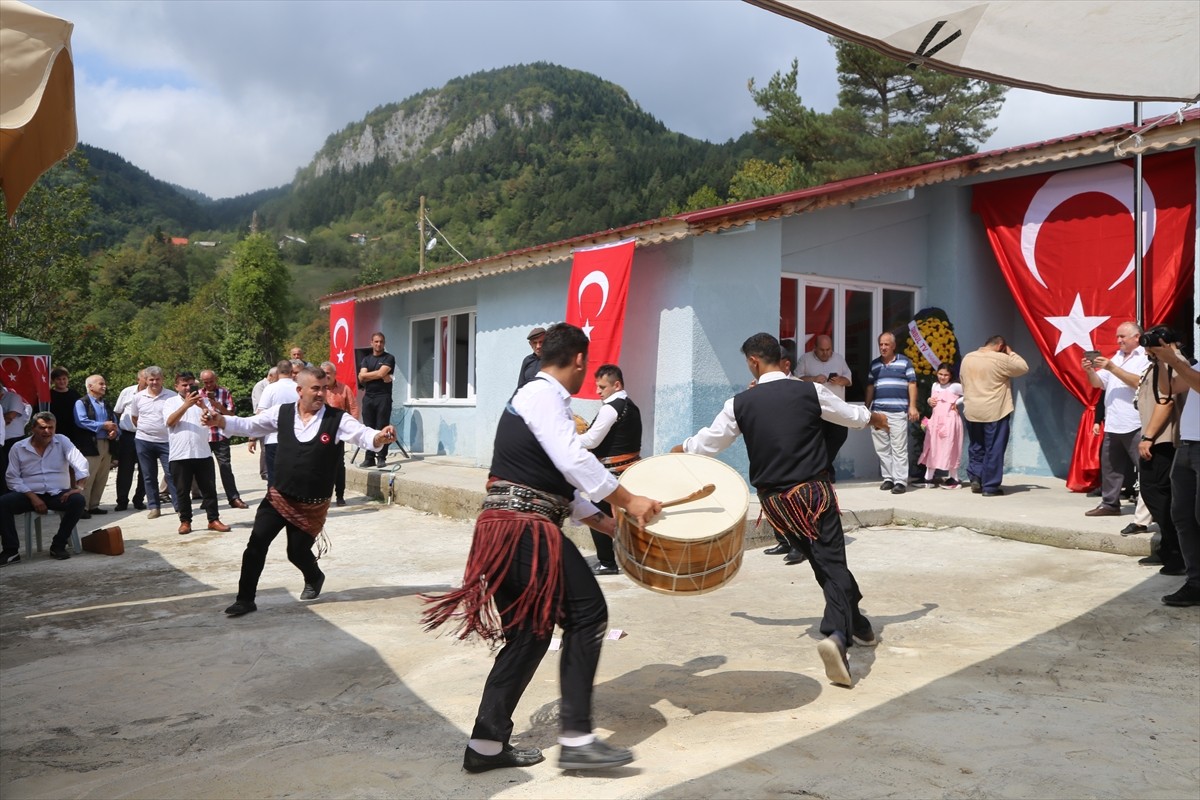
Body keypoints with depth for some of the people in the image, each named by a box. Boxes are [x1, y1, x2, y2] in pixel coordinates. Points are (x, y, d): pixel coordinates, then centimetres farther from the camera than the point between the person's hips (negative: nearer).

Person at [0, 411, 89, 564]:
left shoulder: (62, 441, 3)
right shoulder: (18, 448, 4)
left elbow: (81, 464, -7)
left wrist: (79, 487, -23)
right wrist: (32, 497, -14)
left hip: (58, 494, 0)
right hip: (30, 494, 0)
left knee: (79, 501, -30)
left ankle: (58, 546, -15)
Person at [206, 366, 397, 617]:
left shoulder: (337, 419, -12)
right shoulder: (282, 413, -4)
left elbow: (363, 435, -23)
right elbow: (247, 425, 0)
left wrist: (380, 437, -45)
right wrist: (219, 420, -18)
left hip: (312, 505, -2)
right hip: (278, 497, 2)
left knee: (298, 551, 9)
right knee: (256, 544, -4)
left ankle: (314, 579, 45)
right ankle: (245, 600, 13)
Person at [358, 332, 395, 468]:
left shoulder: (389, 358, 3)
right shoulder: (366, 359, 14)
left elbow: (381, 373, -12)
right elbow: (361, 377, 1)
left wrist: (368, 375, 0)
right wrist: (379, 376, -7)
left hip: (383, 397, -4)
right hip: (368, 397, 4)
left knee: (382, 428, -4)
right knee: (368, 429, 2)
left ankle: (381, 457, 0)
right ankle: (369, 458, 5)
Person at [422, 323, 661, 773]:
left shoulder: (539, 396, 23)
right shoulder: (542, 394, -8)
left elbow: (558, 481, 25)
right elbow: (574, 462, -19)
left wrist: (605, 523, 23)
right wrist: (629, 502, -11)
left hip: (515, 528, 10)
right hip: (524, 528, -10)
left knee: (530, 632, 13)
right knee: (587, 614, -6)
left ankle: (487, 745, 19)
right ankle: (576, 739, -2)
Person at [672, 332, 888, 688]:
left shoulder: (740, 403, -4)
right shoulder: (810, 391, -4)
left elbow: (708, 442, 10)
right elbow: (850, 415, 15)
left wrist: (682, 448, 32)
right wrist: (873, 417, 38)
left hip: (774, 499, 2)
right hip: (813, 491, -2)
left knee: (823, 563, 18)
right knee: (832, 562, -1)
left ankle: (856, 626, 31)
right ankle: (836, 634, -23)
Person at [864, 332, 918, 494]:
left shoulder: (904, 362, 2)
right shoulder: (874, 364, 14)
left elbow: (912, 385, 0)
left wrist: (912, 406, -8)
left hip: (898, 412, -4)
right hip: (878, 412, 5)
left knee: (899, 448, -5)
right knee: (882, 448, 6)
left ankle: (900, 481, -4)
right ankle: (888, 478, 14)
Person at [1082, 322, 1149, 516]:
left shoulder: (1145, 358, -4)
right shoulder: (1116, 358, 19)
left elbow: (1139, 382, -19)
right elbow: (1098, 383, 18)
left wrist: (1112, 368, -19)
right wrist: (1089, 370, -3)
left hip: (1135, 425, -7)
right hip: (1112, 424, 8)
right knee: (1110, 466, 11)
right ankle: (1109, 503, 19)